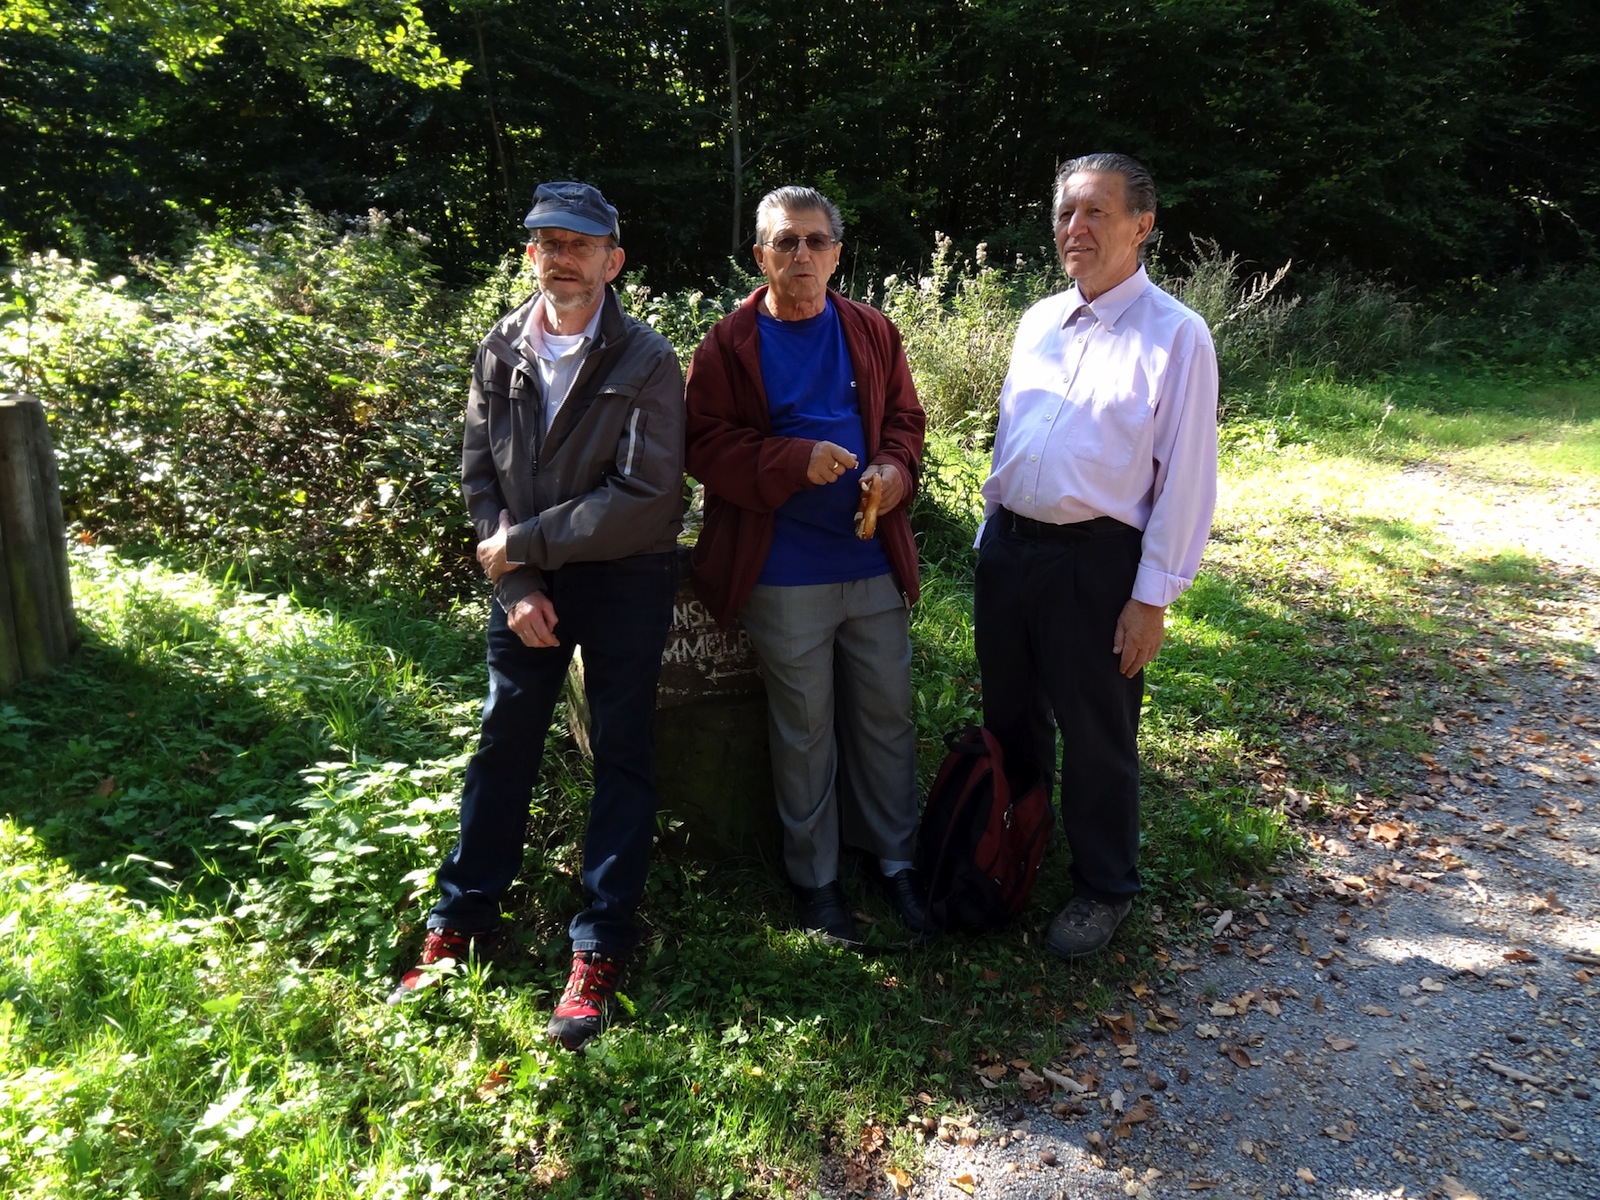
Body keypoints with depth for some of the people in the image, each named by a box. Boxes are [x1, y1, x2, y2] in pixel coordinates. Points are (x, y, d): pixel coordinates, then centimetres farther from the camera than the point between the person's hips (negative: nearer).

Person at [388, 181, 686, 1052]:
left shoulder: (645, 362, -13)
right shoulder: (501, 351, 2)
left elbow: (647, 498, -20)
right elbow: (479, 474, 4)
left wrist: (522, 541, -16)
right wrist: (517, 584, -7)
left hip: (624, 582, -4)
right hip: (526, 579, 4)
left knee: (621, 757, 4)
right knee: (502, 745, 11)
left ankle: (599, 951, 16)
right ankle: (461, 923, 28)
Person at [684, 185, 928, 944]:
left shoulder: (873, 333, 7)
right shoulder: (729, 344, -3)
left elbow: (905, 418, 13)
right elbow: (706, 447, -6)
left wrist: (895, 467, -10)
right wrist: (798, 461, -20)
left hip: (875, 565, 3)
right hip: (782, 574, -3)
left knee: (887, 719, 12)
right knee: (804, 731, 9)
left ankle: (897, 860, 31)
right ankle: (813, 877, 26)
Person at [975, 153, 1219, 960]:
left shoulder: (1174, 335, -9)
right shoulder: (1038, 321, 10)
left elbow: (1186, 476, -11)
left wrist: (1153, 597, -14)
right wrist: (990, 538, 15)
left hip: (1096, 562, -6)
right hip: (1007, 548, 6)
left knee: (1094, 739, 7)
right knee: (1009, 718, 19)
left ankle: (1103, 890, 28)